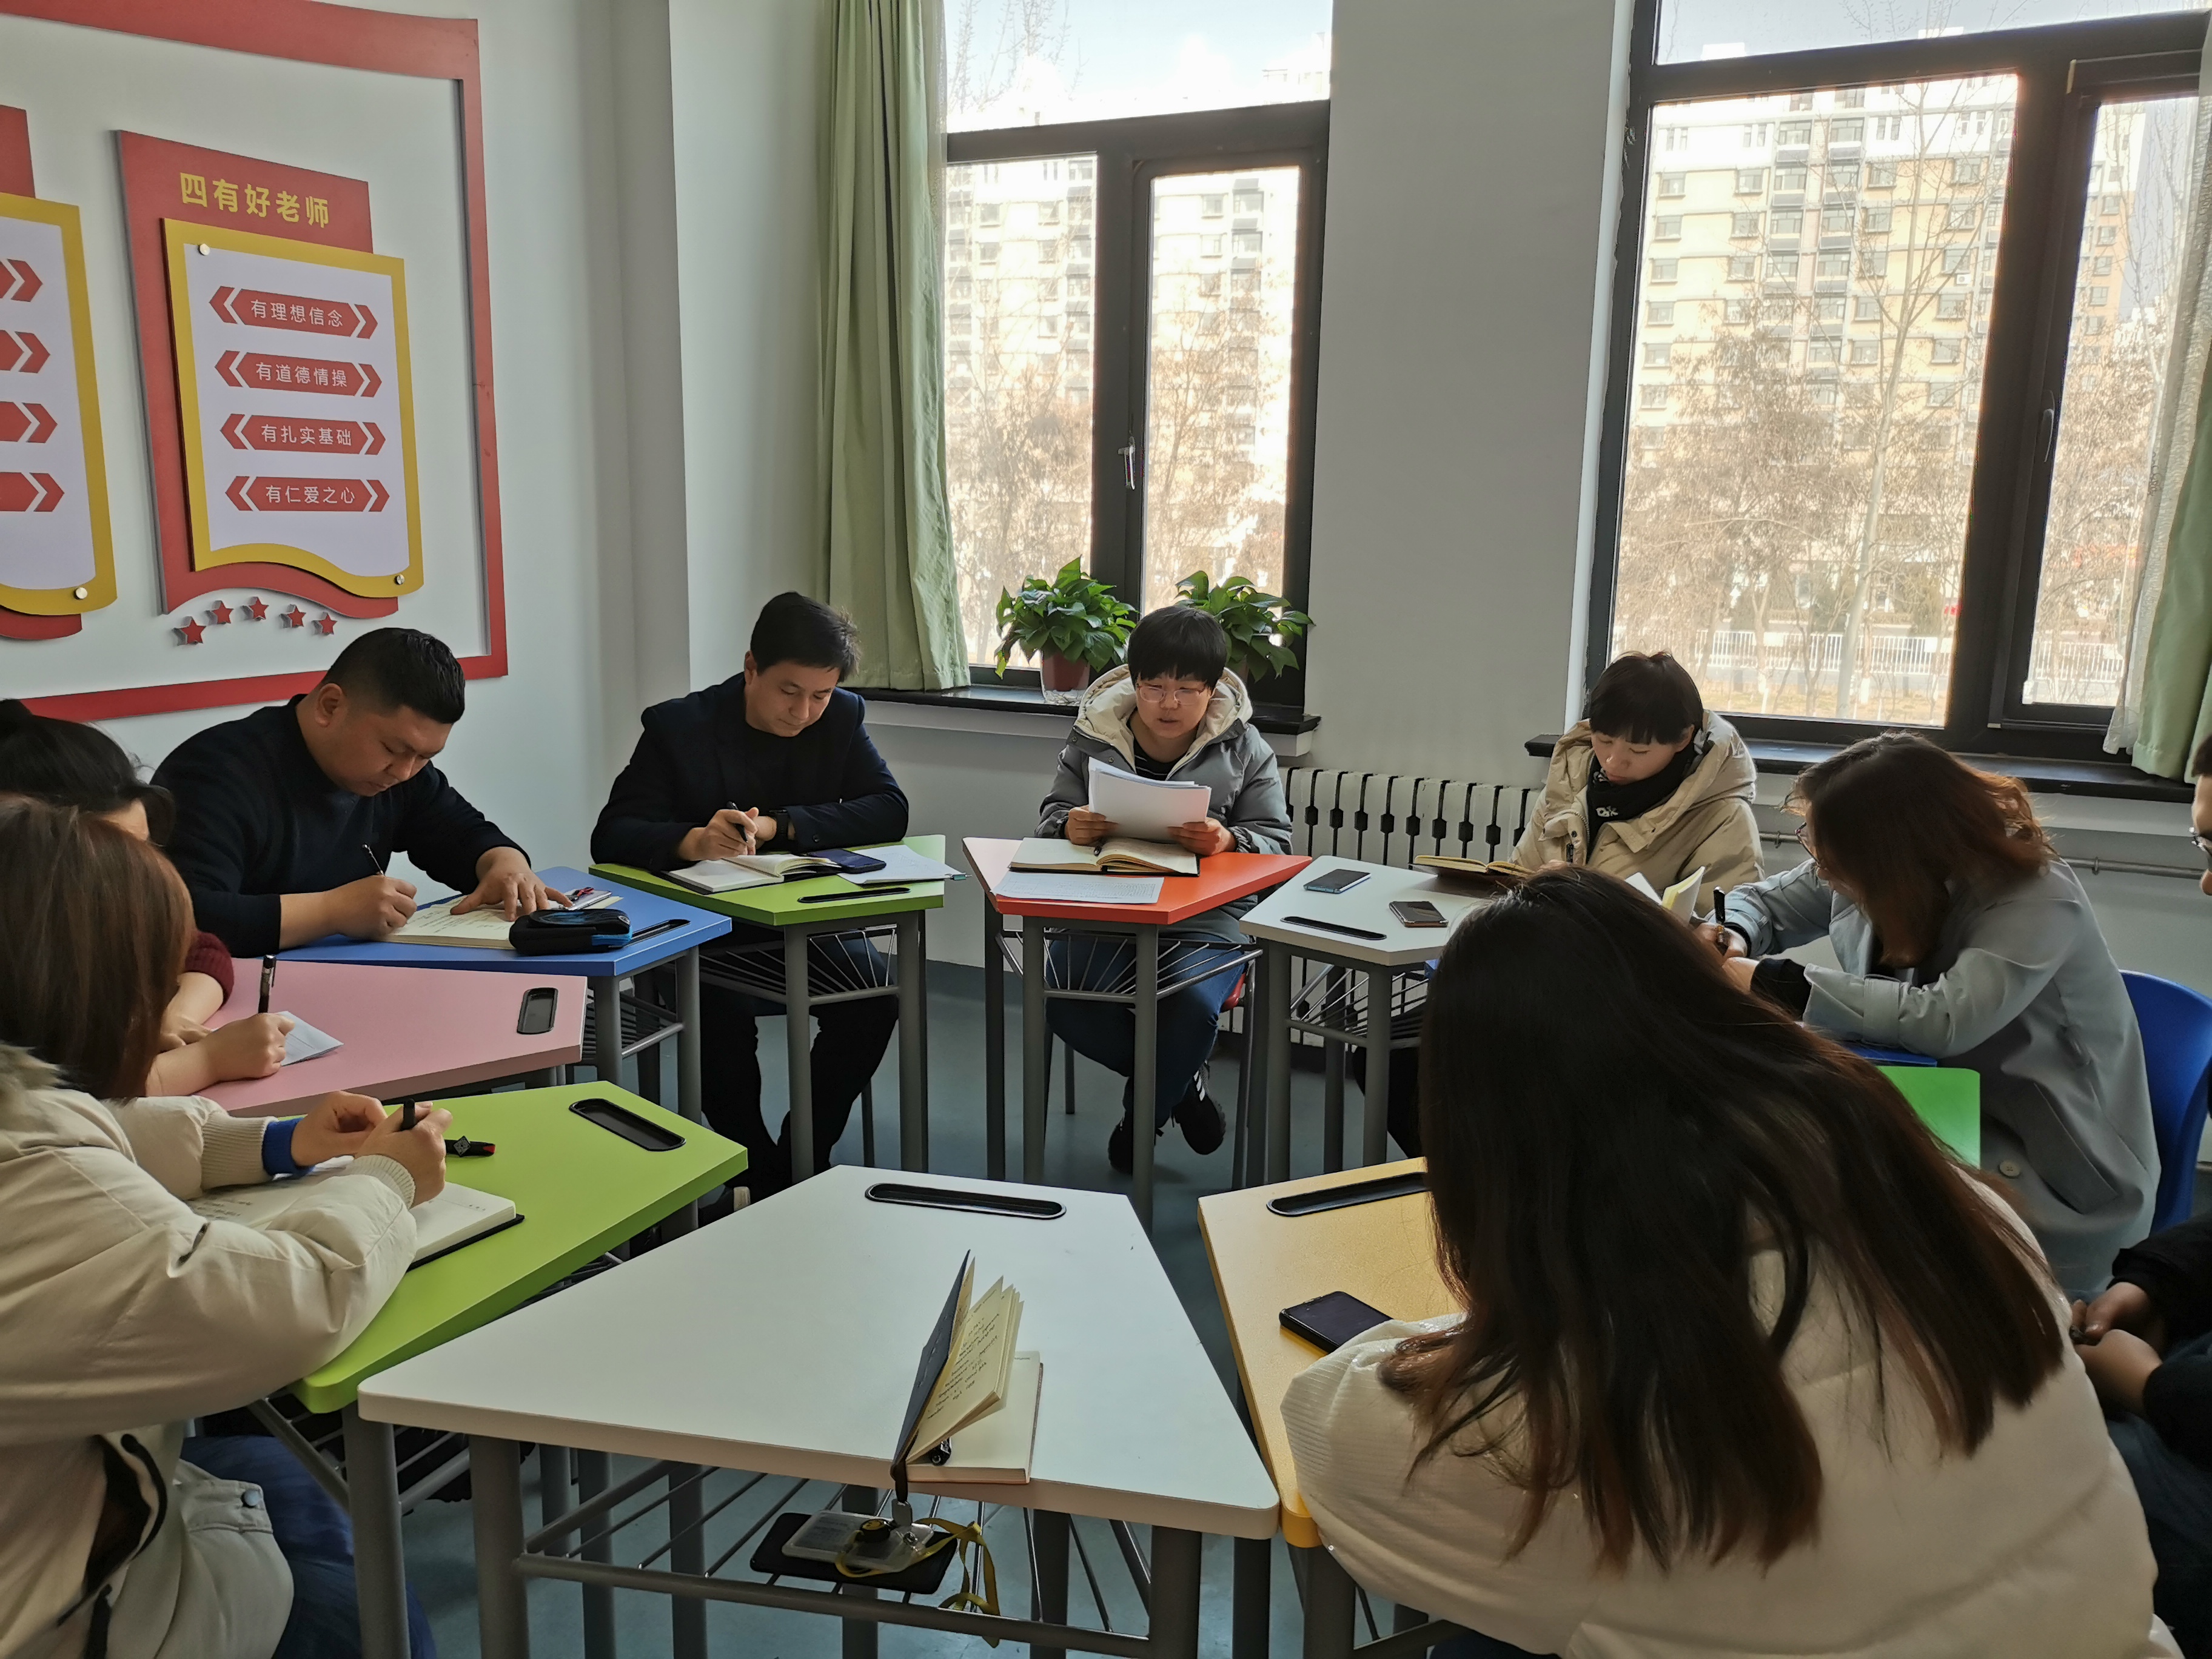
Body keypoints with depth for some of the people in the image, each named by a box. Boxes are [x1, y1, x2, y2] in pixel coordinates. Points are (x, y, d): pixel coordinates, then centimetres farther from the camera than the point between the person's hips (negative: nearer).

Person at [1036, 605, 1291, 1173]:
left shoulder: (1244, 749, 2)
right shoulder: (1093, 737, 4)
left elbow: (1277, 843, 0)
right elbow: (1052, 815, 8)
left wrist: (1229, 843, -25)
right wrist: (1070, 825, -19)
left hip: (1206, 916, -1)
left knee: (1194, 1005, -31)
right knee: (1063, 1003, -26)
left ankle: (1144, 1112, 4)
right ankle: (1180, 1081, 4)